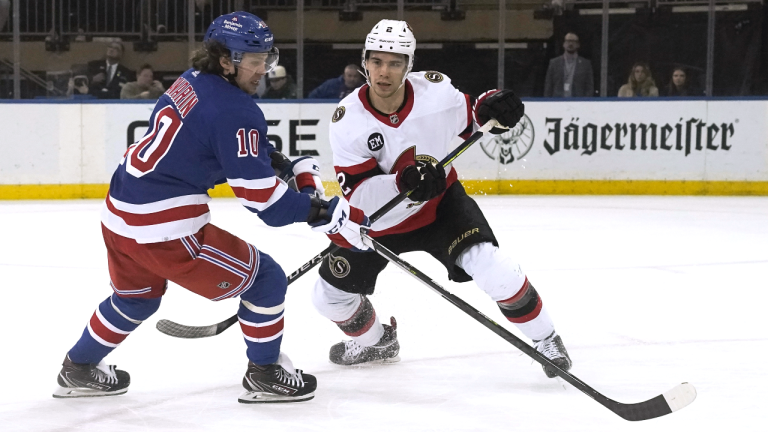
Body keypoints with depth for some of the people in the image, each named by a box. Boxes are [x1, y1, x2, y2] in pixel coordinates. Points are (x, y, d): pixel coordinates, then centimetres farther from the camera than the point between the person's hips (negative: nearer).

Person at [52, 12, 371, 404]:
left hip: (118, 214, 9)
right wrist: (325, 214, -16)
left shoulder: (192, 82, 8)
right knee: (265, 280, 6)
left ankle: (78, 369, 46)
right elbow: (261, 196, -20)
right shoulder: (236, 112, -18)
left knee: (136, 296, 34)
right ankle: (264, 376, 17)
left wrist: (291, 166, 12)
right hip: (166, 226, -9)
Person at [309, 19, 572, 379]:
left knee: (491, 267, -22)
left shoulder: (436, 90, -19)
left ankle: (545, 339, 1)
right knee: (330, 296, 2)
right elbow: (358, 194, -27)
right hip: (379, 219, 1)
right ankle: (375, 341, 36)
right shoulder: (347, 119, -23)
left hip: (440, 202, -1)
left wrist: (490, 110, -20)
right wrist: (402, 182, -46)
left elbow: (467, 121, 3)